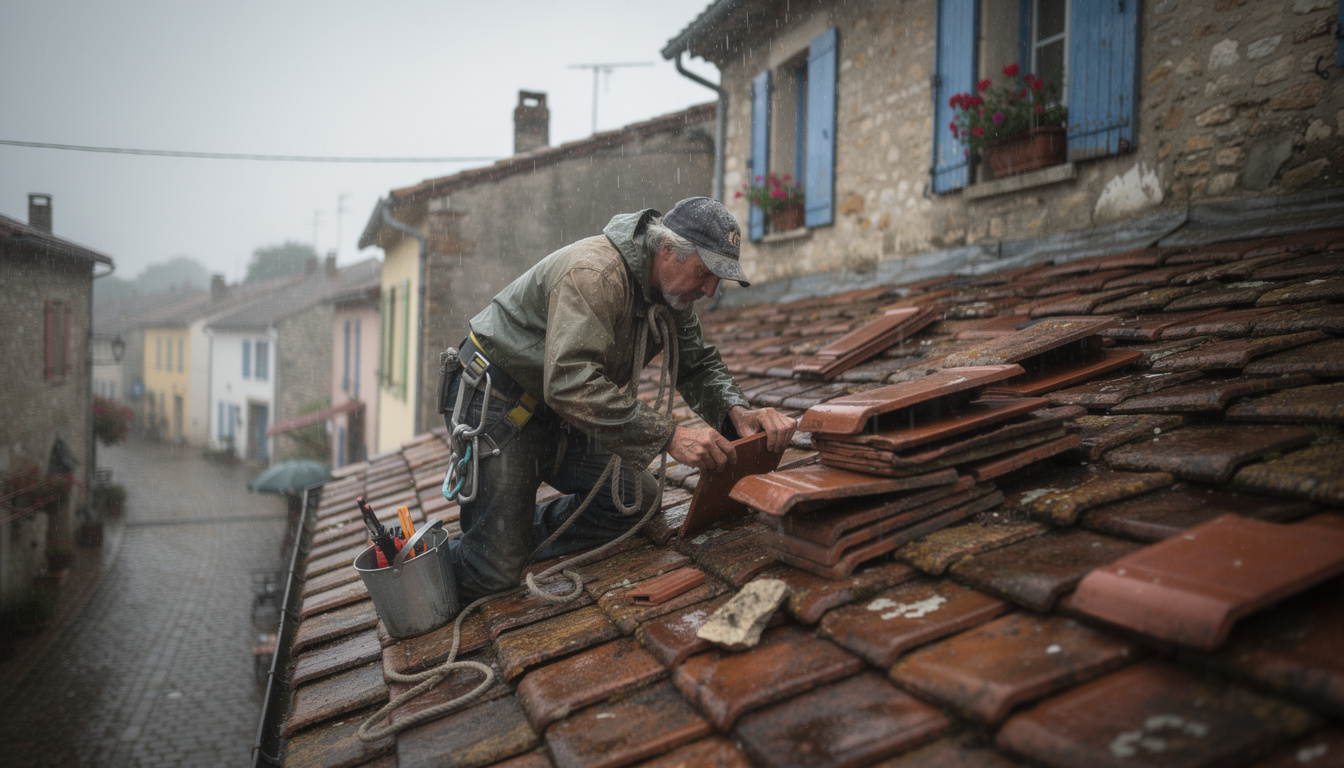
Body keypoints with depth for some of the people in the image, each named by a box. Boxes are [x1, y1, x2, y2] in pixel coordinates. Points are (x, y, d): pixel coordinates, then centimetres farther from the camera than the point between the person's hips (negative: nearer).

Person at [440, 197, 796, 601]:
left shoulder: (672, 290, -1)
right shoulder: (594, 274, -30)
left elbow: (699, 363, 6)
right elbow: (571, 383, -41)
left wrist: (737, 410, -16)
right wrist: (669, 436, -44)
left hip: (555, 416, 9)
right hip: (495, 401, -9)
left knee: (637, 497, -1)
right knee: (492, 575, -12)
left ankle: (518, 538, 10)